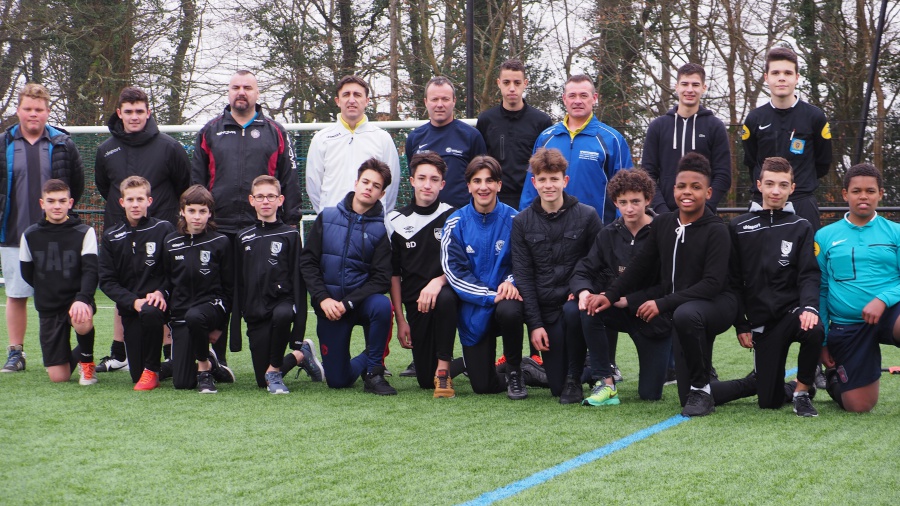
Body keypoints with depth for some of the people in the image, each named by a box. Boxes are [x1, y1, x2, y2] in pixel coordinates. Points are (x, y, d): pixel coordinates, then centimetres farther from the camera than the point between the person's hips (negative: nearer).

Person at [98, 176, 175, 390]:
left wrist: (161, 292, -20)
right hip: (130, 308, 3)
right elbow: (107, 281, 2)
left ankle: (152, 369, -16)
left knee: (150, 313, -40)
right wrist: (133, 301, -13)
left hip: (157, 302, -3)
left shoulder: (163, 229, -2)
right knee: (137, 376, -3)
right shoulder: (111, 237, 5)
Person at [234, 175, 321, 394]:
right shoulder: (244, 238, 10)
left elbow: (298, 280, -2)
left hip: (282, 300, -3)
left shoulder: (290, 235, 2)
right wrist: (236, 325, 6)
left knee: (282, 315, -41)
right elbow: (238, 284, 12)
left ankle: (274, 370, -19)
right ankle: (301, 354, 26)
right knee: (262, 382, -2)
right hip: (255, 311, 3)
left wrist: (299, 329, -10)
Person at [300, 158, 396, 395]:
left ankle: (373, 373, -18)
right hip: (329, 304, 1)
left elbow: (381, 278, -9)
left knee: (382, 305, -38)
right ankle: (365, 359, 34)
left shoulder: (379, 230, -3)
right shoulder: (327, 218, 3)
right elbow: (307, 262, 1)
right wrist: (323, 299, -12)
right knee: (338, 380, -3)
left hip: (361, 299, -1)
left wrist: (348, 303, -19)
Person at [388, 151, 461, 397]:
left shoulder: (452, 217, -3)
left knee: (445, 299, -41)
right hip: (415, 304, 3)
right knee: (425, 380, -1)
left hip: (445, 291, -2)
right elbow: (393, 274, 9)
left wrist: (439, 281, -22)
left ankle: (444, 370, -26)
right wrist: (400, 319, 4)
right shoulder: (396, 221, 4)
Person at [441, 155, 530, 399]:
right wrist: (491, 296, -21)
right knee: (482, 386, -6)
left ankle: (515, 371, -10)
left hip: (506, 298, 0)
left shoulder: (512, 220, -4)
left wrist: (511, 282, -22)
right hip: (473, 312, 0)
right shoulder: (456, 223, -5)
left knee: (509, 311, -39)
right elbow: (454, 271, -10)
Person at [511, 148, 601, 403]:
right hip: (546, 308, 1)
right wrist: (535, 323, -6)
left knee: (573, 312, -38)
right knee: (556, 385, -7)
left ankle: (574, 379, -16)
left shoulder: (587, 216, 0)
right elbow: (523, 275, 1)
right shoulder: (522, 222, 4)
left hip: (574, 299, -1)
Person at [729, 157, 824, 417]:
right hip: (761, 321, 1)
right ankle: (787, 389, 31)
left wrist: (809, 307, -23)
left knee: (814, 331, -38)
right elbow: (734, 281, 8)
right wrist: (741, 325, 2)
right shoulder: (739, 228, 7)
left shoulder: (801, 228, 5)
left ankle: (802, 391, -11)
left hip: (793, 310, -1)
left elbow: (809, 275, -4)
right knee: (769, 401, -7)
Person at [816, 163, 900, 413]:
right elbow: (819, 291, 9)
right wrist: (821, 342, 6)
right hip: (847, 326, 1)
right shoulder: (825, 237, 7)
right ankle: (835, 378, 34)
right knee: (859, 406, 0)